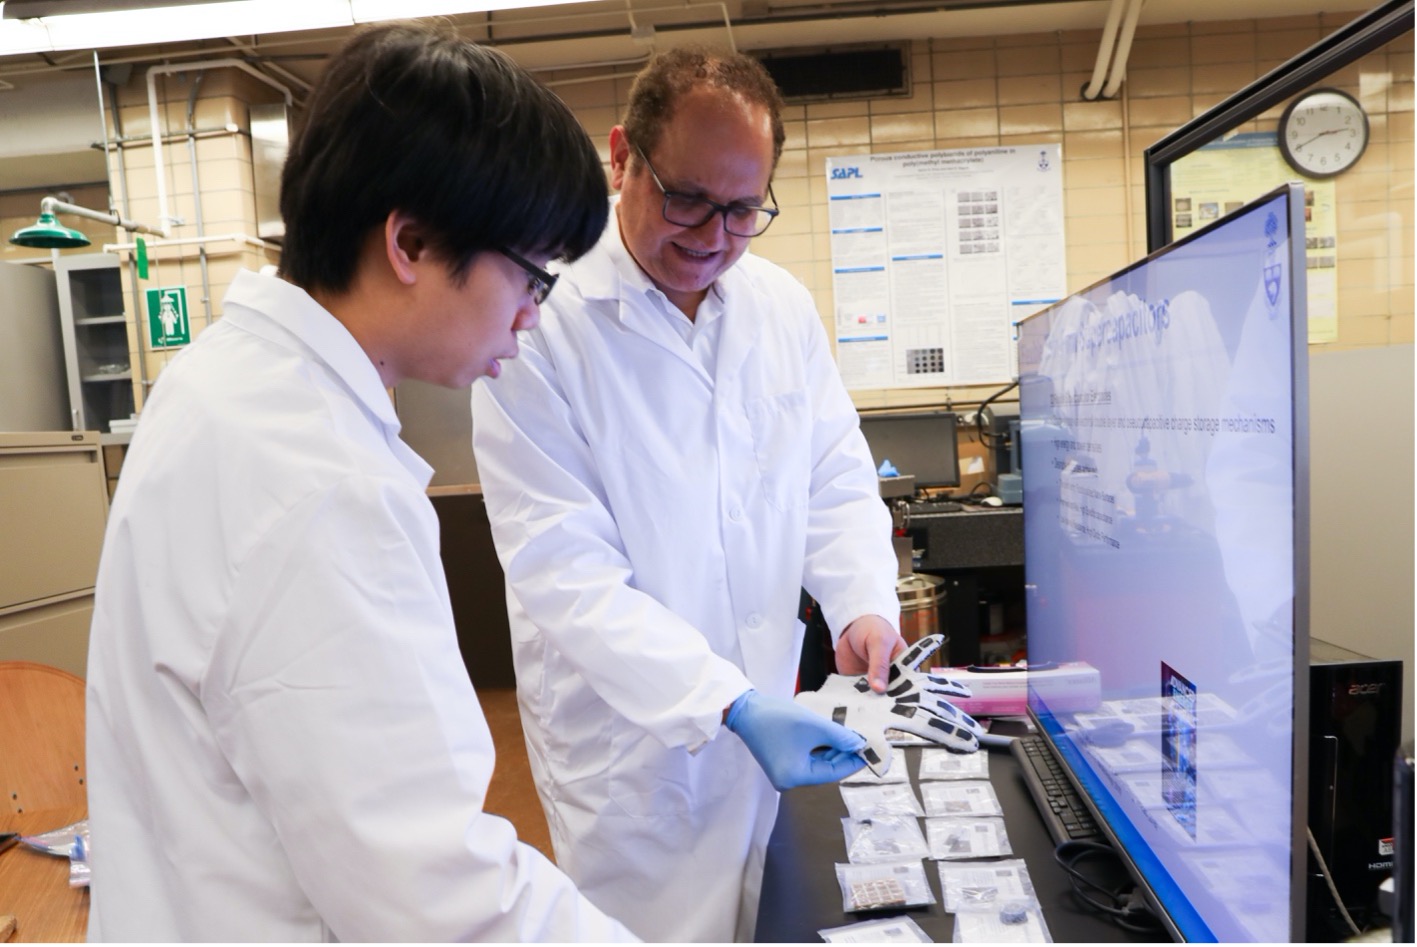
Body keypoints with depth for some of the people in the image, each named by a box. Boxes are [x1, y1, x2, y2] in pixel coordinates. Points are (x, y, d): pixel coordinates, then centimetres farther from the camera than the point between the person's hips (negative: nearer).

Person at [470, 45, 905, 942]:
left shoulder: (784, 306, -1)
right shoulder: (541, 324, -18)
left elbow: (837, 480, 5)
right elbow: (566, 569, -21)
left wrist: (863, 602, -13)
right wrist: (730, 706, -28)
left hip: (767, 711, 5)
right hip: (629, 738, -5)